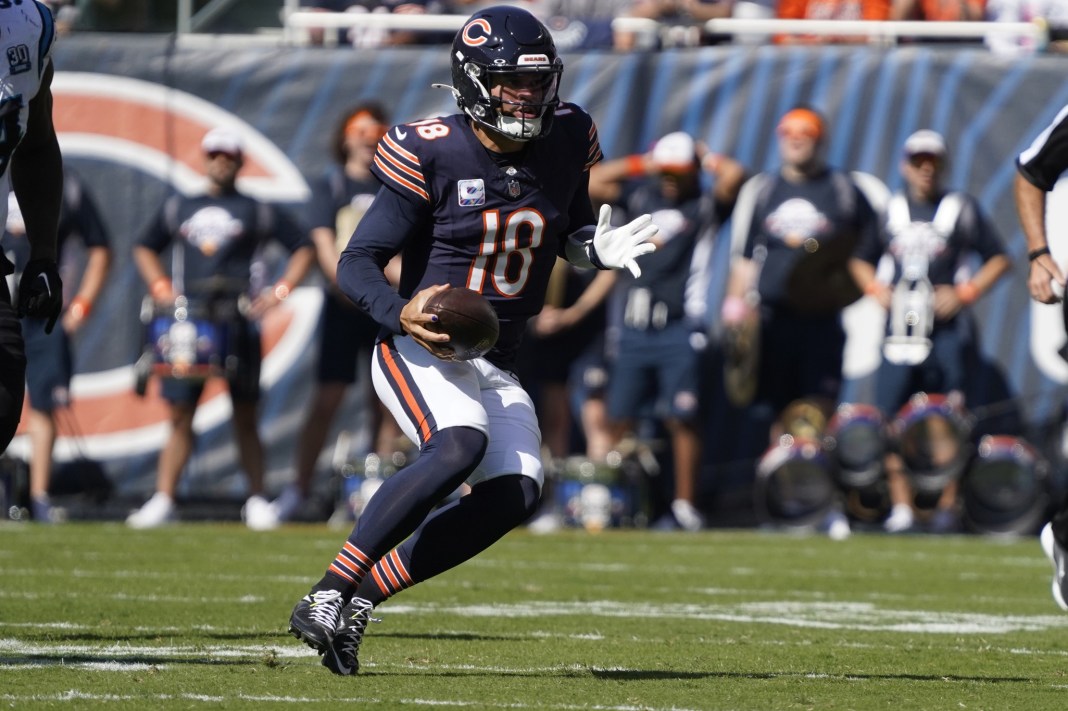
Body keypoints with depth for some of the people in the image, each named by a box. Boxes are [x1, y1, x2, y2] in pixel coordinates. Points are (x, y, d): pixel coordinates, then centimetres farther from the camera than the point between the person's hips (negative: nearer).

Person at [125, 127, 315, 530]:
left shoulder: (256, 211, 7)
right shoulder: (178, 208, 15)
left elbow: (303, 249, 9)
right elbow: (145, 249, 26)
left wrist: (279, 291, -3)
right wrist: (160, 288, 9)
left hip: (238, 325, -2)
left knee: (245, 416, 1)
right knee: (180, 415, 0)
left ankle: (256, 501, 5)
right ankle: (163, 500, -1)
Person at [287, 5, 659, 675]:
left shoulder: (566, 140, 1)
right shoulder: (430, 154, -14)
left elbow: (570, 230, 19)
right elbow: (358, 262, -11)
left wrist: (599, 249, -5)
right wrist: (401, 312, -31)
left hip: (496, 366, 6)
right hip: (419, 349, -6)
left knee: (516, 492, -15)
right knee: (460, 443, -33)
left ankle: (363, 595, -6)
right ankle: (327, 594, -30)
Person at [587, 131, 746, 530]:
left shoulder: (706, 206, 4)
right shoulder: (641, 195, 15)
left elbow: (733, 177, -13)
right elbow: (591, 183, 13)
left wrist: (705, 157, 5)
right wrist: (640, 164, 12)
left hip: (680, 328, -4)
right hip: (635, 327, 4)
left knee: (681, 419, -6)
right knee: (621, 419, 3)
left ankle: (684, 504, -3)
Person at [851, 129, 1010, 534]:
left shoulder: (962, 209, 2)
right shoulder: (890, 211, 12)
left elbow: (998, 260, 4)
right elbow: (862, 260, 23)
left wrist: (964, 294, -8)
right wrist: (876, 289, 3)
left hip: (947, 329, -3)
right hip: (900, 328, 3)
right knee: (890, 415, -3)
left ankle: (947, 505, 2)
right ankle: (901, 505, 1)